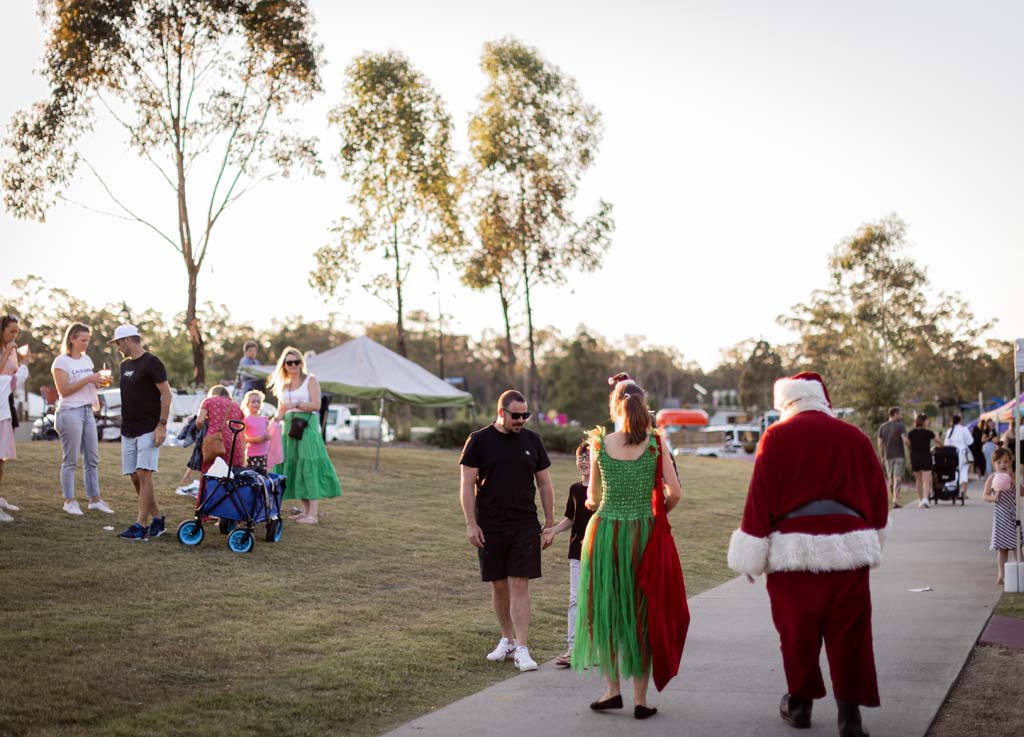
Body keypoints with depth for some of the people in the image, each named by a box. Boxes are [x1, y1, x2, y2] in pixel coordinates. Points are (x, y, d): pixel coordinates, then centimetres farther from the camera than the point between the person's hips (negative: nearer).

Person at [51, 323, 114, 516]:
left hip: (88, 411, 7)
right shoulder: (61, 362, -6)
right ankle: (69, 501, 3)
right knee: (70, 460, -3)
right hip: (70, 413, -7)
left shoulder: (87, 360, 15)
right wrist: (88, 379, -18)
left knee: (92, 459, 7)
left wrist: (100, 381, 2)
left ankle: (95, 499, 12)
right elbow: (64, 390, -13)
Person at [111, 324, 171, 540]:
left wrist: (162, 425, -18)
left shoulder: (151, 363, -9)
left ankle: (140, 525, -11)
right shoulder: (125, 365, 15)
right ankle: (157, 519, 15)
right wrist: (124, 424, 18)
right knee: (135, 477, 6)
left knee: (144, 475, -11)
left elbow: (166, 395, -12)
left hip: (148, 431, -8)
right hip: (128, 431, 8)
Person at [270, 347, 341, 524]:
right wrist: (278, 416, -2)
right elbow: (281, 409, 20)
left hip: (307, 427, -6)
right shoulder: (282, 385, 17)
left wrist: (296, 405, -18)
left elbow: (316, 404, -8)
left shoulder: (310, 380, 2)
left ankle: (314, 513, -14)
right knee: (292, 467, 3)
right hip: (289, 428, 6)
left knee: (309, 466, -11)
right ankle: (306, 510, 11)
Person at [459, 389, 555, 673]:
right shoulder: (479, 440, -2)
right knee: (498, 585, 10)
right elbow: (466, 485, -2)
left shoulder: (532, 440, 5)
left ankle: (522, 650, -6)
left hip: (525, 526, 0)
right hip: (490, 527, 0)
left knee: (519, 585, -6)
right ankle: (507, 640, 26)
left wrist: (549, 522, 9)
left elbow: (544, 484, 12)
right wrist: (471, 524, -9)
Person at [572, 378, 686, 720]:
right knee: (640, 614, 8)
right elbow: (674, 493, -7)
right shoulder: (654, 444, -5)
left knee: (606, 611, 14)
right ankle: (640, 698, 9)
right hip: (643, 534, 0)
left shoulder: (600, 444, -3)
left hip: (604, 531, 0)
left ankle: (613, 689, 14)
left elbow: (594, 496, 6)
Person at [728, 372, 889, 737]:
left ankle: (800, 703, 23)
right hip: (849, 550, 2)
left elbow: (760, 497, -8)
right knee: (849, 632, 6)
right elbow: (878, 496, 12)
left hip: (794, 551, -2)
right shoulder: (855, 437, 6)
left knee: (797, 631, 12)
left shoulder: (777, 437, -4)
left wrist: (751, 556, -3)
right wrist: (871, 537, 27)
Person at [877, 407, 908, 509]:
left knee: (890, 478, 14)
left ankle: (895, 499, 18)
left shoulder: (882, 427, 7)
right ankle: (895, 500, -15)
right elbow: (905, 440, -18)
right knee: (898, 477, -5)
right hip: (899, 455, -4)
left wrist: (882, 455, 12)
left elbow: (880, 443, 4)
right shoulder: (900, 426, -7)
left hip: (888, 456, 4)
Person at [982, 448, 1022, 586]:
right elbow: (984, 495, -1)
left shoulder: (1013, 476, 2)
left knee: (1017, 545, 8)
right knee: (1002, 547, -2)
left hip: (1014, 515, 2)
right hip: (1001, 515, -2)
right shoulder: (992, 478, -4)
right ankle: (1000, 574, 0)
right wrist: (994, 497, -20)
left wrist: (1013, 480, -17)